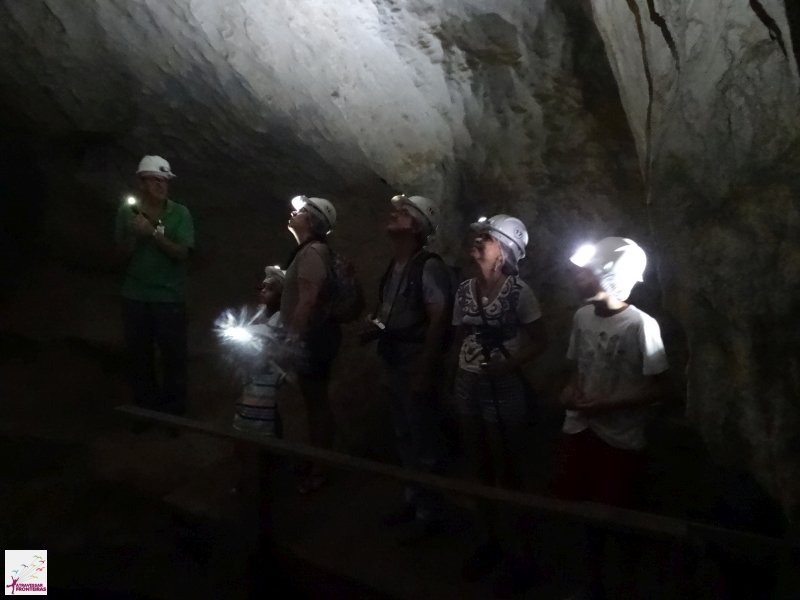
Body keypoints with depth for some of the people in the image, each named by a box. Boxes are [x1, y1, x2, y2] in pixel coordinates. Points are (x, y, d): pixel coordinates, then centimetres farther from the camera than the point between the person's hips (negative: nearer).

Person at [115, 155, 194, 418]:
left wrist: (153, 232, -23)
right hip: (135, 296, 3)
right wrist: (134, 233, -16)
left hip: (169, 297, -2)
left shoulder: (180, 213, -6)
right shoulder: (127, 212, 1)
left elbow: (182, 253, -13)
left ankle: (174, 413, 17)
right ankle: (146, 409, 27)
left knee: (173, 357, 2)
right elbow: (123, 253, 3)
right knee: (139, 356, 11)